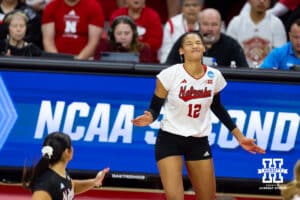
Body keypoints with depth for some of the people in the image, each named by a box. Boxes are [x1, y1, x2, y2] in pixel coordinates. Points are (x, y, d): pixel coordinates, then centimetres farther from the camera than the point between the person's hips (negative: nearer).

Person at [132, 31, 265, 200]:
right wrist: (150, 117, -32)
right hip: (170, 140, -4)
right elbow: (155, 107, -8)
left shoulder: (214, 76, -3)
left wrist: (240, 137, 17)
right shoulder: (170, 74, -14)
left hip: (199, 142, 4)